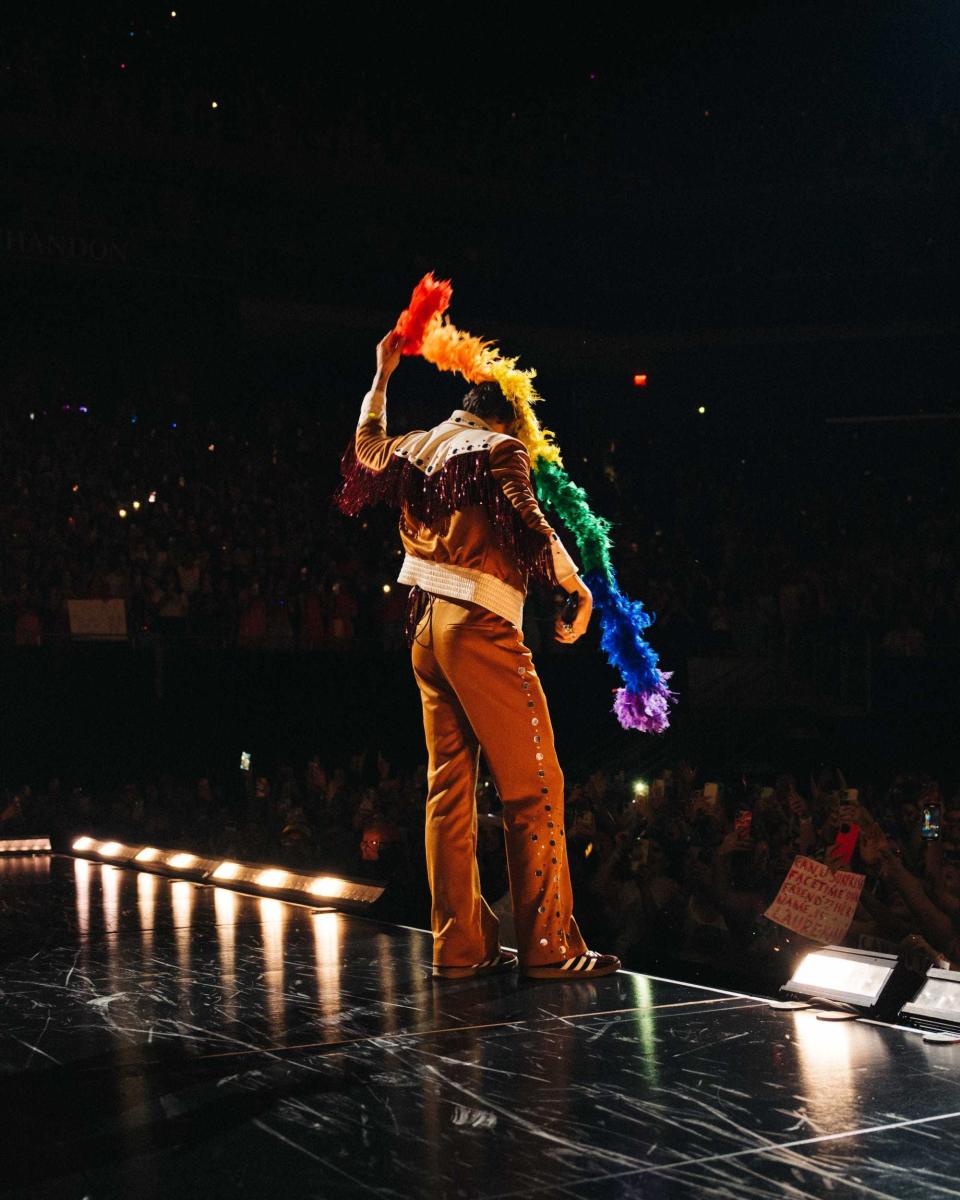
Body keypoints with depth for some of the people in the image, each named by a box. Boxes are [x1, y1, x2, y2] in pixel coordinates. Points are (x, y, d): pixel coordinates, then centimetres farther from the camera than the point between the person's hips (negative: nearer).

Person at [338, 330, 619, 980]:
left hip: (426, 628, 8)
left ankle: (460, 944, 8)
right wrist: (578, 589, -11)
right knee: (534, 786, -5)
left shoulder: (420, 448, 17)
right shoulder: (499, 450, -3)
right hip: (480, 625, -8)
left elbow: (368, 445, 38)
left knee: (449, 788, 8)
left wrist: (383, 375, 49)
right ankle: (549, 944, -7)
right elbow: (528, 521, -17)